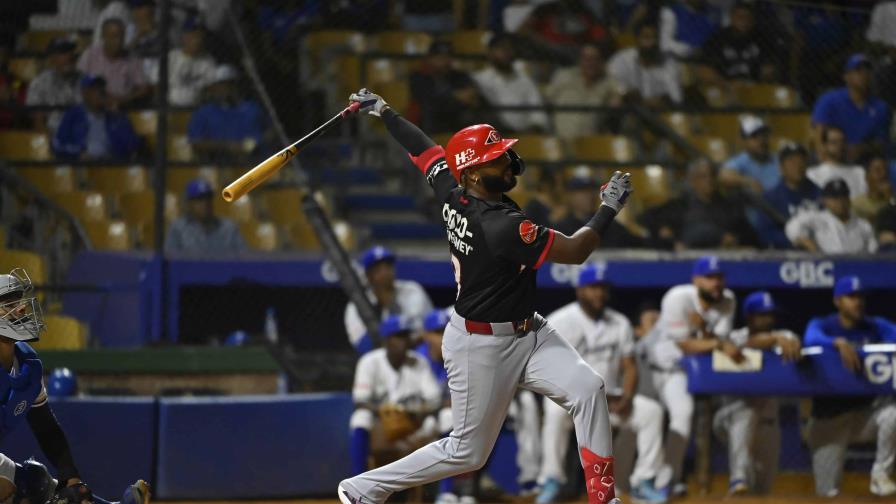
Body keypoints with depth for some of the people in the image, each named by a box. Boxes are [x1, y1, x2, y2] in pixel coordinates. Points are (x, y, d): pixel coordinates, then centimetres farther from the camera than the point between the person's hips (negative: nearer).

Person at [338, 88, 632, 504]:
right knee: (466, 452, 4)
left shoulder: (453, 195, -5)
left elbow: (425, 148, 12)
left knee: (587, 388, -12)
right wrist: (609, 208, -11)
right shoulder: (501, 225, -29)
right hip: (480, 345, -8)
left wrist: (383, 111, 27)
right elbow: (573, 251, -23)